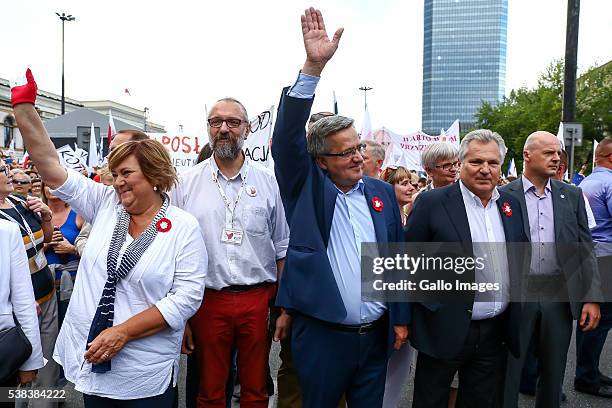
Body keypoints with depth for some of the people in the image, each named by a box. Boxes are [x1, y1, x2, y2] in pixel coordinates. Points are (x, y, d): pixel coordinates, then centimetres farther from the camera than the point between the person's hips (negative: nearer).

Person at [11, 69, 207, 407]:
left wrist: (123, 332, -19)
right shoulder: (105, 205, 1)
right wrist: (23, 104, -7)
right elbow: (50, 165, -1)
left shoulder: (183, 227, -11)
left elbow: (187, 296, -16)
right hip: (89, 362, 4)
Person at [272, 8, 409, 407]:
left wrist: (401, 317, 7)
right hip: (321, 335, -3)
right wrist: (313, 68, -29)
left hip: (377, 335, 3)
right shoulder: (307, 189, -5)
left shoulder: (382, 192, 5)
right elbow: (287, 138, -20)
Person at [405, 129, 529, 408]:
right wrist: (433, 305, -10)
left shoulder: (512, 205, 7)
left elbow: (521, 260, 16)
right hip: (446, 331, -5)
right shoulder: (432, 203, -10)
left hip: (497, 332, 5)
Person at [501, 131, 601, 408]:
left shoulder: (572, 196, 7)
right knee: (508, 370, 6)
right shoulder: (504, 196, -3)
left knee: (553, 372, 15)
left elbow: (585, 249, 7)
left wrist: (591, 298, 1)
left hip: (560, 294, 3)